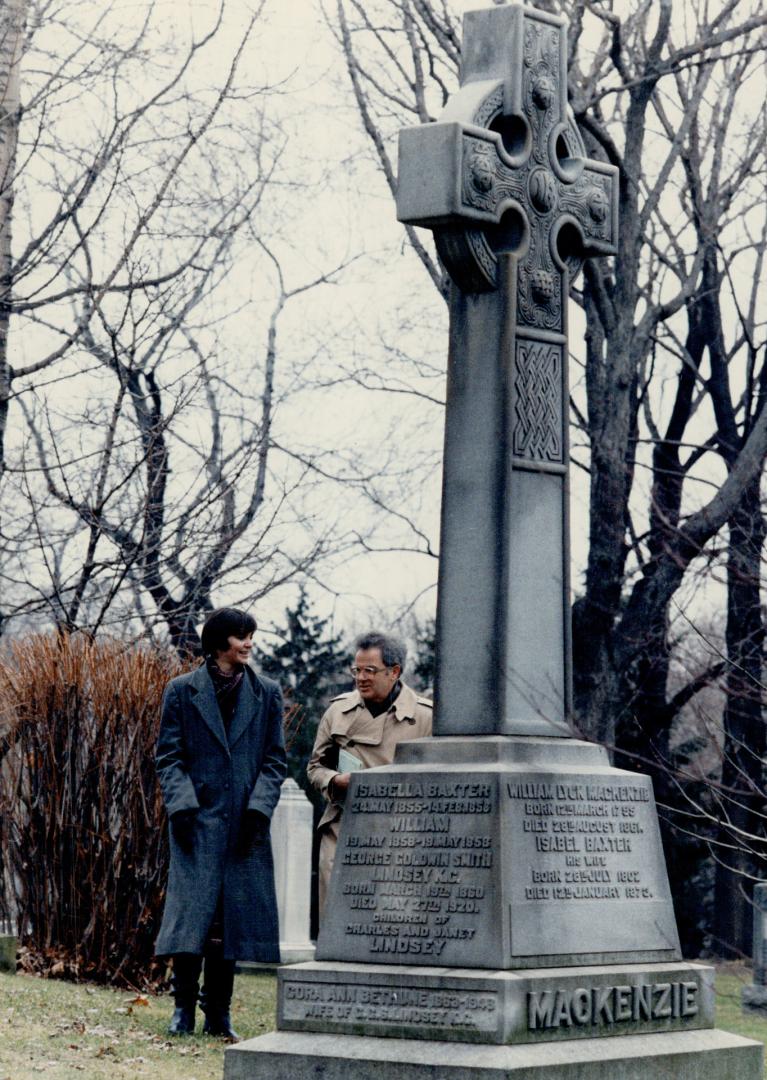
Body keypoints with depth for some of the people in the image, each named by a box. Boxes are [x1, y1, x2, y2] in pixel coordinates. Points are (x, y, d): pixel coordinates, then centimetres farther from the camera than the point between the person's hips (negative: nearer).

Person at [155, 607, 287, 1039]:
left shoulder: (267, 694, 9)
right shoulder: (183, 691, 4)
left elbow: (276, 759, 8)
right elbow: (168, 756, 2)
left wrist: (259, 807, -5)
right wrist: (181, 805, -11)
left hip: (244, 825, 2)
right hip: (198, 821, -2)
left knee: (233, 915, 4)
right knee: (191, 911, -10)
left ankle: (219, 1012, 12)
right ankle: (184, 1008, -1)